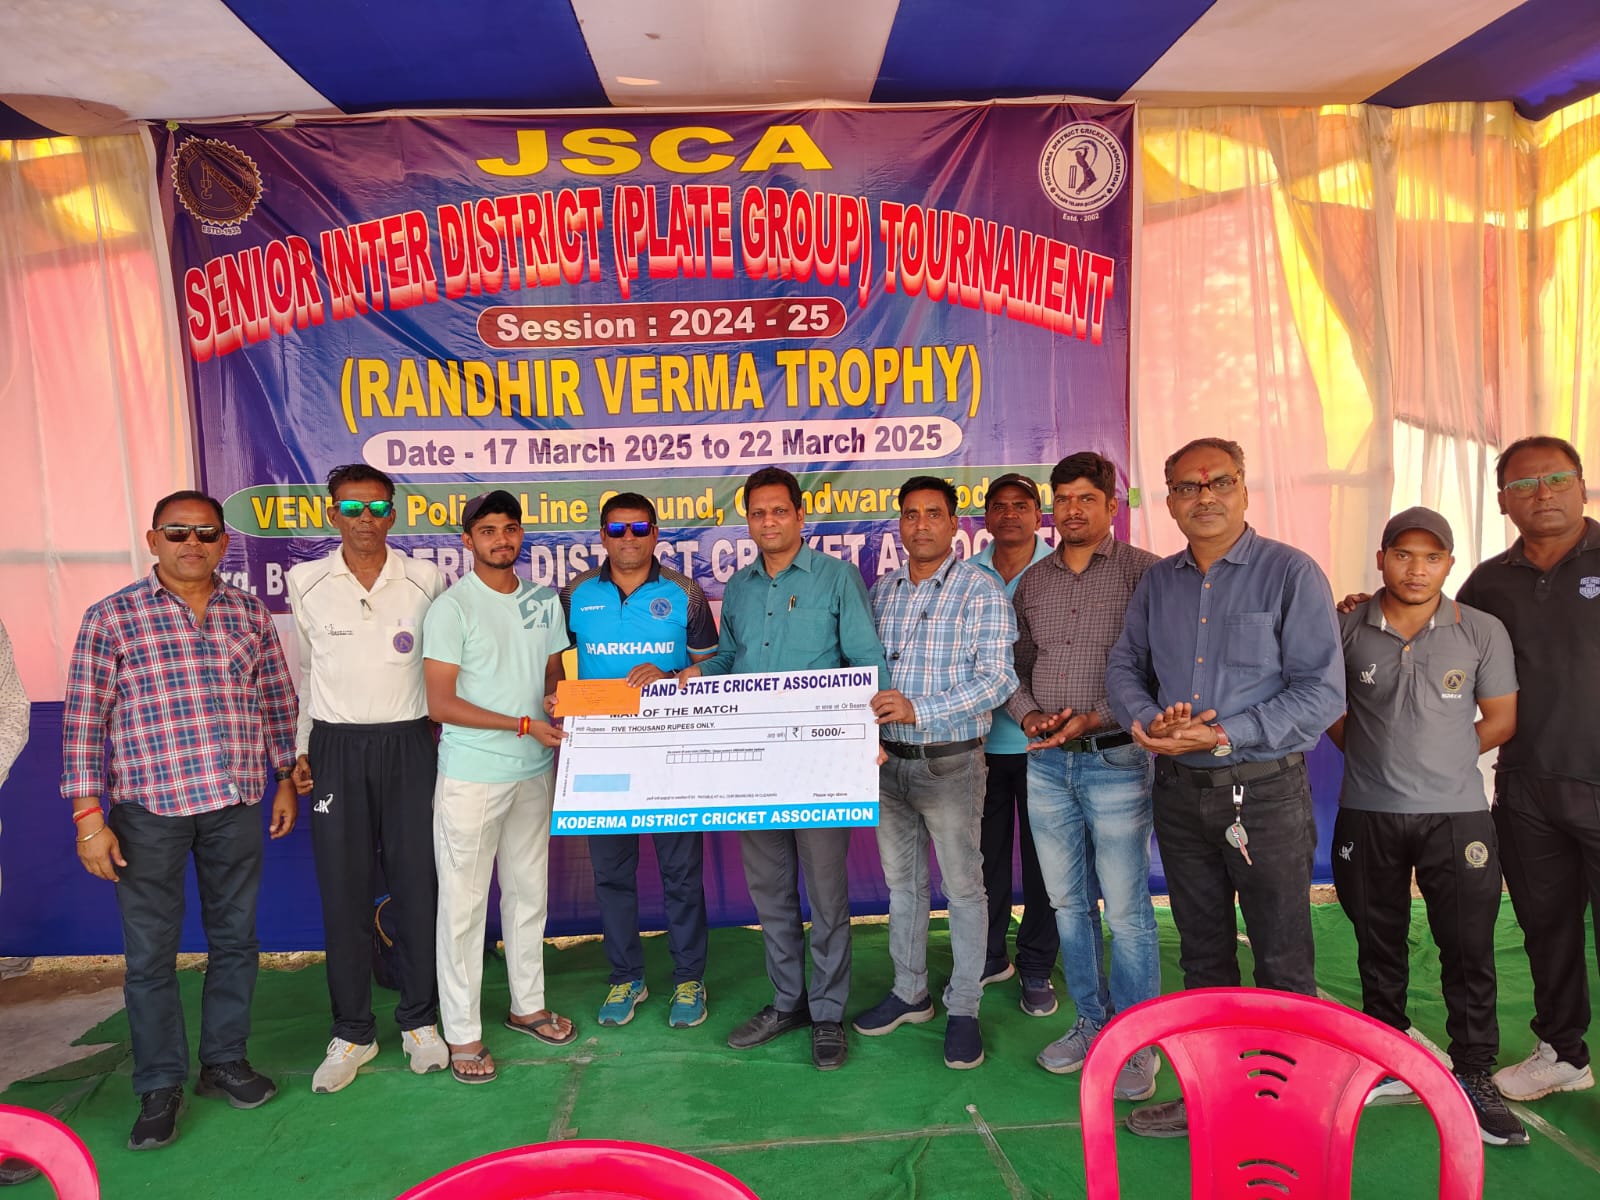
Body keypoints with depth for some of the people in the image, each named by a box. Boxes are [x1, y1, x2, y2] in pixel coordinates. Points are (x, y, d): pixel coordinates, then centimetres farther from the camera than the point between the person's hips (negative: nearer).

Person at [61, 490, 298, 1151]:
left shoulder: (251, 613, 5)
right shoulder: (111, 618, -3)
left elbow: (277, 702, 12)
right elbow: (84, 722, -4)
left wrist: (286, 779, 11)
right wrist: (88, 817, -8)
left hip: (236, 803, 3)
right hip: (147, 807, -3)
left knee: (235, 939, 13)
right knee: (150, 953, 6)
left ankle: (224, 1060, 31)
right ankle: (161, 1086, 23)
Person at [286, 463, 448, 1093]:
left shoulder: (425, 579, 2)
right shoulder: (306, 583, 4)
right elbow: (305, 671, 12)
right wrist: (300, 750, 8)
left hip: (408, 743, 0)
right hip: (337, 748, 1)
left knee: (417, 884, 4)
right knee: (343, 891, 5)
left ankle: (419, 1020, 21)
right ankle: (353, 1032, 20)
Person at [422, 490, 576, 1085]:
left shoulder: (545, 601, 7)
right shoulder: (452, 608, -10)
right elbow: (441, 703, -14)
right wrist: (525, 724, -18)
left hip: (534, 770, 6)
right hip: (471, 776, -5)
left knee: (529, 891, 16)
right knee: (464, 902, 2)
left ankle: (528, 1004, 32)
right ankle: (462, 1033, 15)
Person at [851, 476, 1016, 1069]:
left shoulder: (981, 592, -7)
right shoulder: (881, 591, 9)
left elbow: (997, 680, -15)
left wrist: (919, 709, -23)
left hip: (949, 762, -5)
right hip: (888, 759, 5)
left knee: (963, 887, 6)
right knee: (902, 882, 16)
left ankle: (963, 1009, 20)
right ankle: (909, 993, 31)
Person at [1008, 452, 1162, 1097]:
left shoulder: (1143, 572, -5)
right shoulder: (1031, 582, 11)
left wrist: (1095, 718, -18)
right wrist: (1030, 715, -3)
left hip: (1116, 759, -5)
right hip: (1046, 762, 5)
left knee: (1126, 911, 1)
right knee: (1069, 904, 14)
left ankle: (1138, 1044, 18)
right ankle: (1091, 1024, 30)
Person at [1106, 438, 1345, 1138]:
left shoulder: (1291, 574, -9)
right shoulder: (1158, 582, 8)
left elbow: (1322, 692, -14)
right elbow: (1124, 666, 11)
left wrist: (1224, 735, -21)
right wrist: (1148, 720, -10)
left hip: (1266, 792, -5)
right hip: (1180, 791, 5)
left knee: (1282, 961, 5)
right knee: (1202, 952, 17)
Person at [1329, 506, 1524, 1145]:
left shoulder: (1482, 632, -1)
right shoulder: (1346, 630, -2)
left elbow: (1500, 718, 7)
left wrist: (1443, 760, 3)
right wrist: (1376, 757, 3)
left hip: (1457, 814, 0)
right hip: (1367, 814, 1)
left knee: (1469, 950, 3)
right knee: (1379, 947, 12)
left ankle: (1474, 1078, 20)